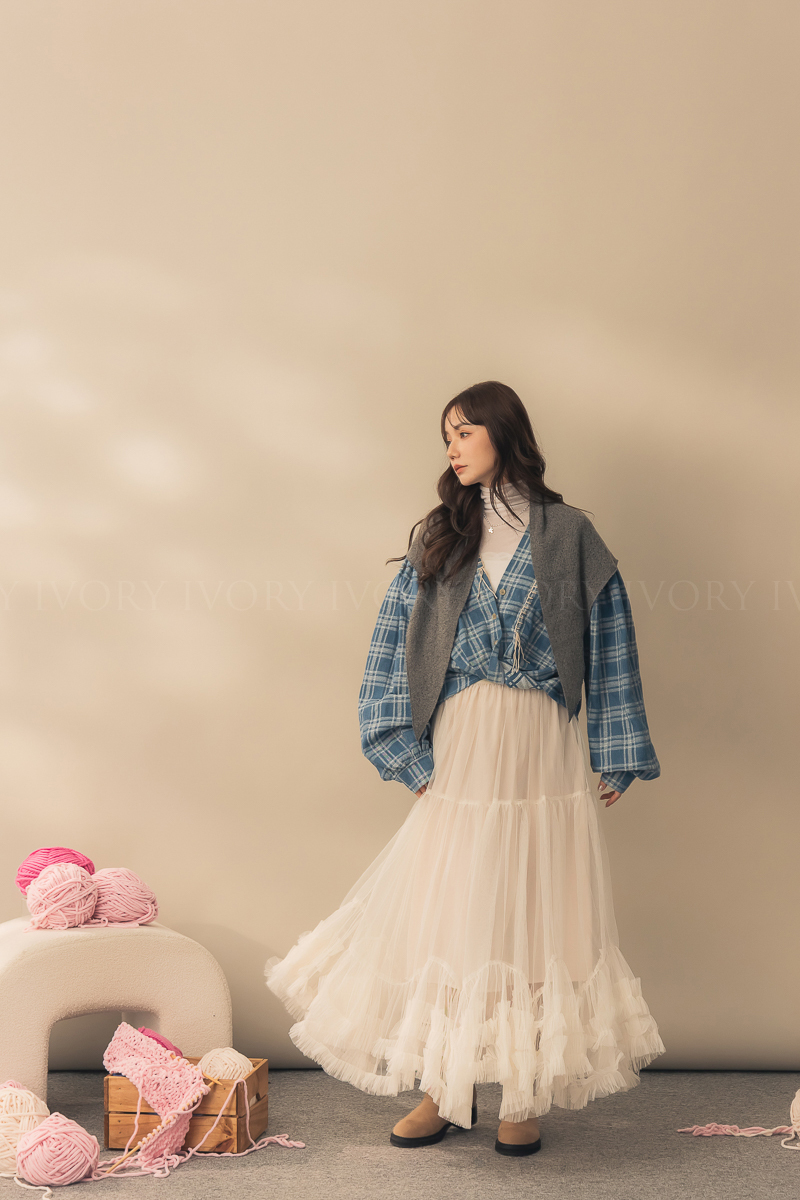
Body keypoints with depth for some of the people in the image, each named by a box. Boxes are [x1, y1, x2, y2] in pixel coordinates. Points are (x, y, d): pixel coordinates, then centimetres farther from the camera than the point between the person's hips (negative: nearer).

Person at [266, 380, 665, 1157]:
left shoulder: (567, 533, 3)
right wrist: (409, 751, -4)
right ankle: (445, 1087, 13)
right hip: (460, 746, 2)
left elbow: (609, 643, 4)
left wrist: (614, 755, 1)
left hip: (540, 751, -2)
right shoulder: (441, 537, 9)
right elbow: (396, 644, 5)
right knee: (446, 913, 2)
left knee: (534, 914, 2)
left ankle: (524, 1094, 12)